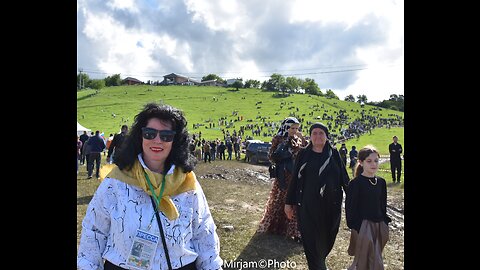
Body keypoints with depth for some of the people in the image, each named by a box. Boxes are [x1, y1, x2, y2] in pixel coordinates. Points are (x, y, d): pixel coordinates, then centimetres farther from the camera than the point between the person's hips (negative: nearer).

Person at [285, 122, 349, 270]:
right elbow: (295, 179, 2)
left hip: (330, 205, 2)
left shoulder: (334, 154, 2)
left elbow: (344, 177, 2)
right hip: (307, 205, -1)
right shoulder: (303, 154, 0)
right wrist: (289, 202, 3)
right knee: (311, 240, 0)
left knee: (327, 238, 13)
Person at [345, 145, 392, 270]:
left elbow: (383, 205, 13)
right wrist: (354, 226, -14)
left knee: (375, 259, 16)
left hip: (379, 225, 6)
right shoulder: (355, 183, -13)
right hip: (362, 226, -6)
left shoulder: (381, 182, 5)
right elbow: (350, 208, -12)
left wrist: (385, 221, 11)